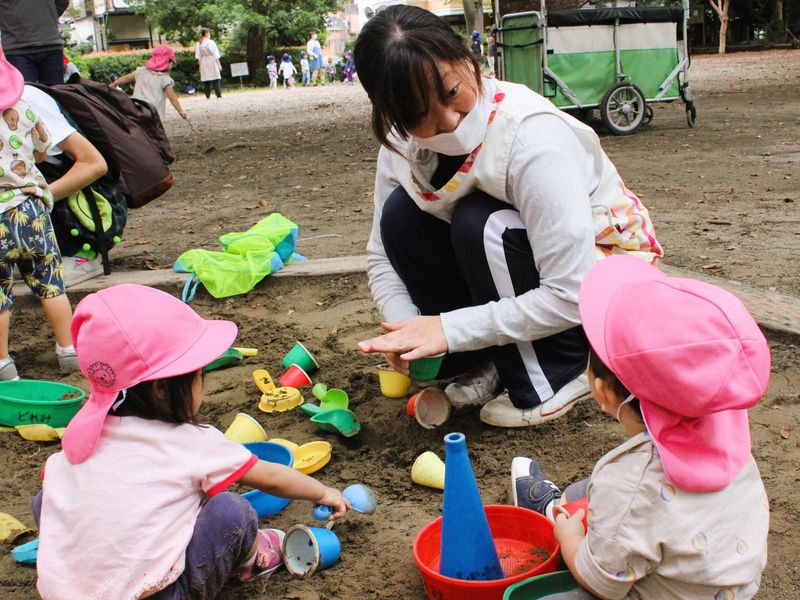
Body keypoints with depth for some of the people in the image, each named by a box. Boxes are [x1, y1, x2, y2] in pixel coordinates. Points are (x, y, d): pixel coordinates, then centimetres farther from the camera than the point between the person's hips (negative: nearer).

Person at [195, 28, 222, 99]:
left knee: (205, 81, 6)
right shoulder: (211, 42, -8)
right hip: (212, 62, -4)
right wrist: (219, 65, -1)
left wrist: (200, 65, 12)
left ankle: (207, 96, 3)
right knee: (216, 80, 0)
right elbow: (216, 55, -6)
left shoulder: (198, 44, 4)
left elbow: (198, 57, 6)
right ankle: (219, 94, -3)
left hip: (203, 63, 4)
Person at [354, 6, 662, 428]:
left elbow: (573, 295, -34)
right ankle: (488, 360, -4)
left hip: (602, 270, -6)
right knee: (400, 215, -15)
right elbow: (383, 254, -3)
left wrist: (451, 328, -33)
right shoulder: (403, 145, -12)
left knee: (482, 224, -32)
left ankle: (558, 373, -12)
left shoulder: (531, 136, -32)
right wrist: (404, 330, -22)